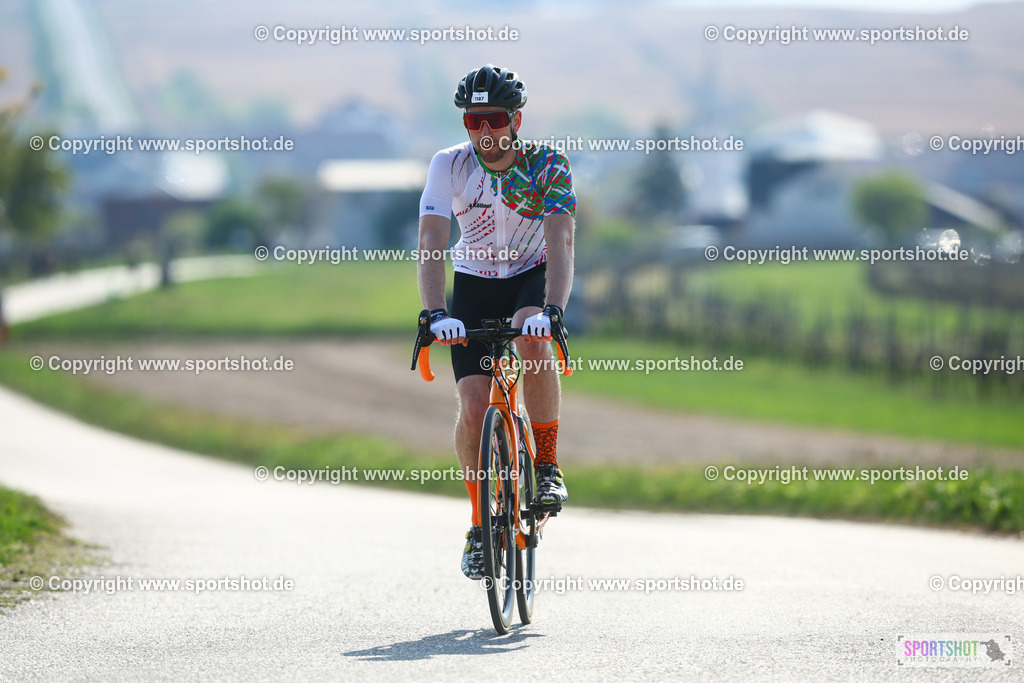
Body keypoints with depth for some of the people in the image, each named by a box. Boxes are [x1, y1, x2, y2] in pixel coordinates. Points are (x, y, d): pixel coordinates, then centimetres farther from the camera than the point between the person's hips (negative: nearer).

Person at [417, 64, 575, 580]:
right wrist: (435, 313, -43)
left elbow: (560, 243, -32)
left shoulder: (548, 165, -22)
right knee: (473, 408, -12)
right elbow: (431, 242, -27)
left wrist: (552, 309, -48)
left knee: (533, 339, -36)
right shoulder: (450, 165, -19)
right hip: (474, 283, 1)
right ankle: (480, 523, 7)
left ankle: (547, 466, -19)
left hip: (533, 275, -1)